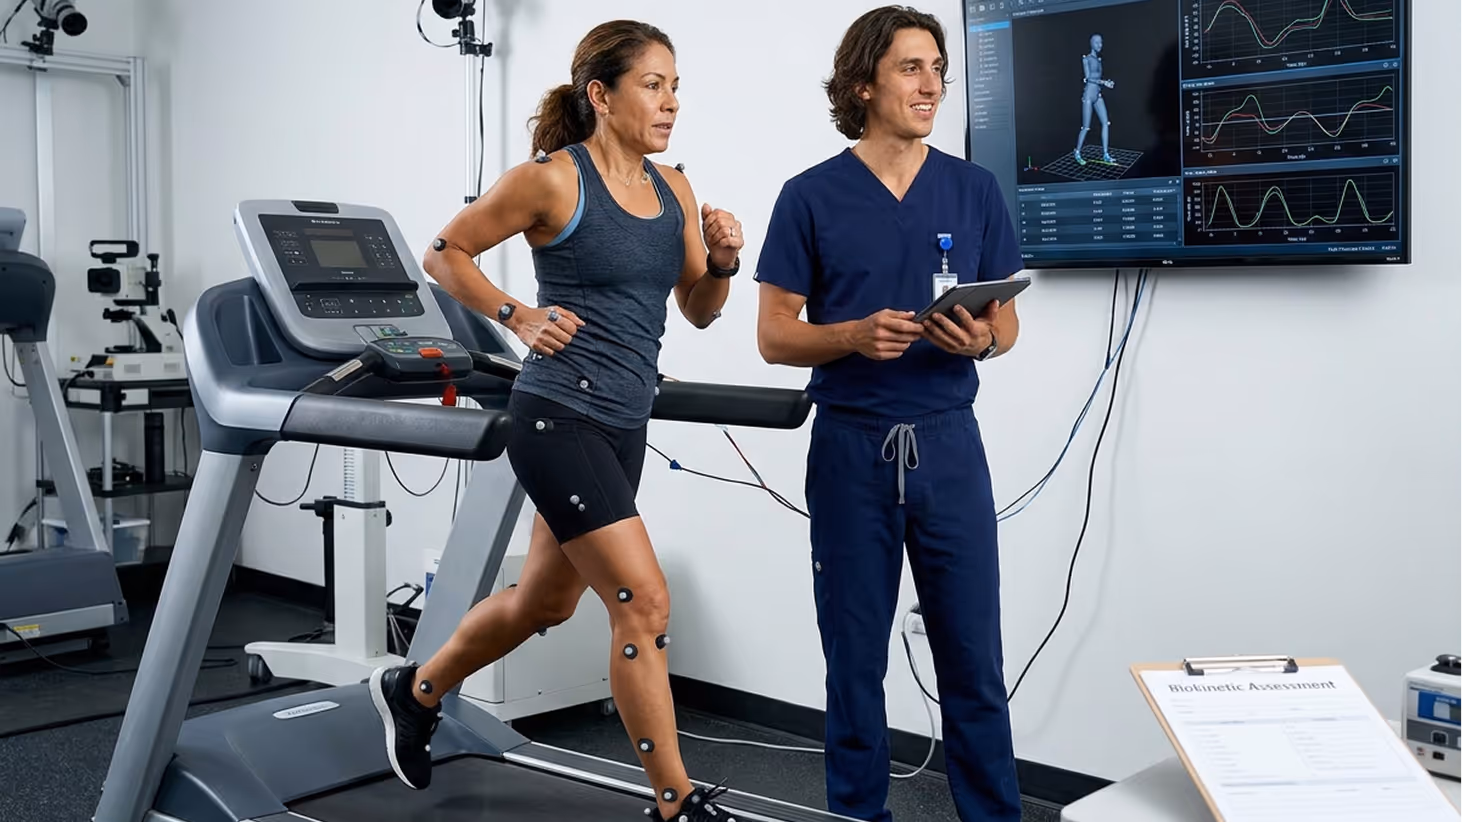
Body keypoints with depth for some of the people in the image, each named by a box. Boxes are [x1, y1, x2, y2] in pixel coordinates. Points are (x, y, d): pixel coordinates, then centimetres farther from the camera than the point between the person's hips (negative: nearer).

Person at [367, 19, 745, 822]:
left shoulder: (674, 190, 8)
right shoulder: (551, 180, -11)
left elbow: (698, 311, 13)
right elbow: (445, 253, -2)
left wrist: (722, 262, -6)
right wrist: (520, 317, -13)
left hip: (622, 426, 8)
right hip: (559, 419, -8)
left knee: (545, 600, 21)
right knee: (643, 602, -10)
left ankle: (413, 691, 46)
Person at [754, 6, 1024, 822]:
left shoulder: (975, 189, 5)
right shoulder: (811, 196, -2)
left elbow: (1007, 321, 9)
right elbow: (775, 335, -2)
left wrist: (979, 339, -14)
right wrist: (856, 335, -20)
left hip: (948, 445, 2)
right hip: (852, 449, -1)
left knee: (974, 658, 7)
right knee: (856, 659, 8)